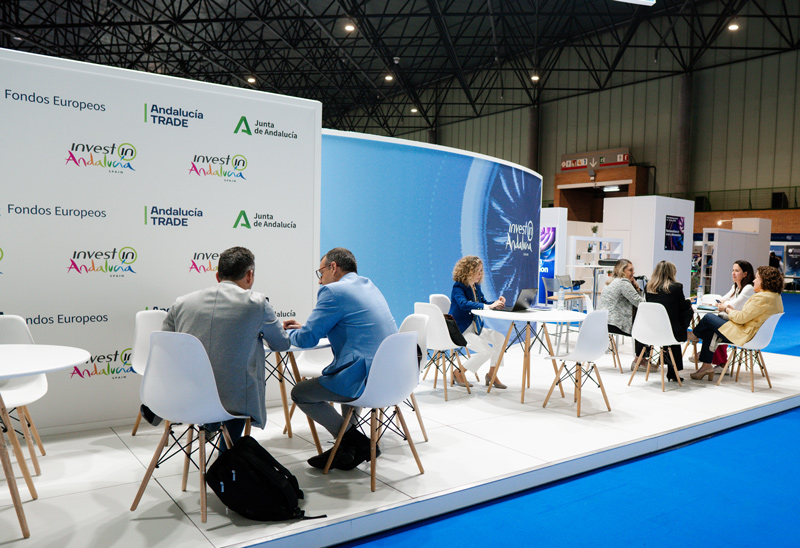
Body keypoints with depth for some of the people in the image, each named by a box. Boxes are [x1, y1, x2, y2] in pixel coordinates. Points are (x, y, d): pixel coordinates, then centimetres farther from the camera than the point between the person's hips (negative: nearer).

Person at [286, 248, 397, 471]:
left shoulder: (333, 291, -9)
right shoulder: (369, 285, 19)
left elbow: (306, 339, -7)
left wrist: (285, 332, 16)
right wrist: (302, 327, 27)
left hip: (366, 381, -9)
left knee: (299, 393, 10)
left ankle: (358, 442, 7)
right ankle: (345, 445, 31)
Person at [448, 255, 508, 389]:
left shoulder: (476, 286, 10)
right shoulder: (458, 287, -17)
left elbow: (484, 303, 12)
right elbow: (464, 304, -35)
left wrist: (496, 303, -10)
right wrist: (488, 306, -39)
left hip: (475, 327, 8)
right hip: (460, 330, -8)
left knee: (500, 338, -7)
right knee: (486, 351, -22)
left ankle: (491, 374, 6)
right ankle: (458, 372, -2)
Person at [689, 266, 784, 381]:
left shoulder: (762, 298, -23)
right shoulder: (776, 297, 11)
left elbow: (741, 318, -21)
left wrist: (728, 309, -2)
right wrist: (734, 310, 9)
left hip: (745, 335, -11)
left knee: (708, 318, -1)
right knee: (708, 331, 16)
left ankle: (695, 335, 30)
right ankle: (707, 366, 15)